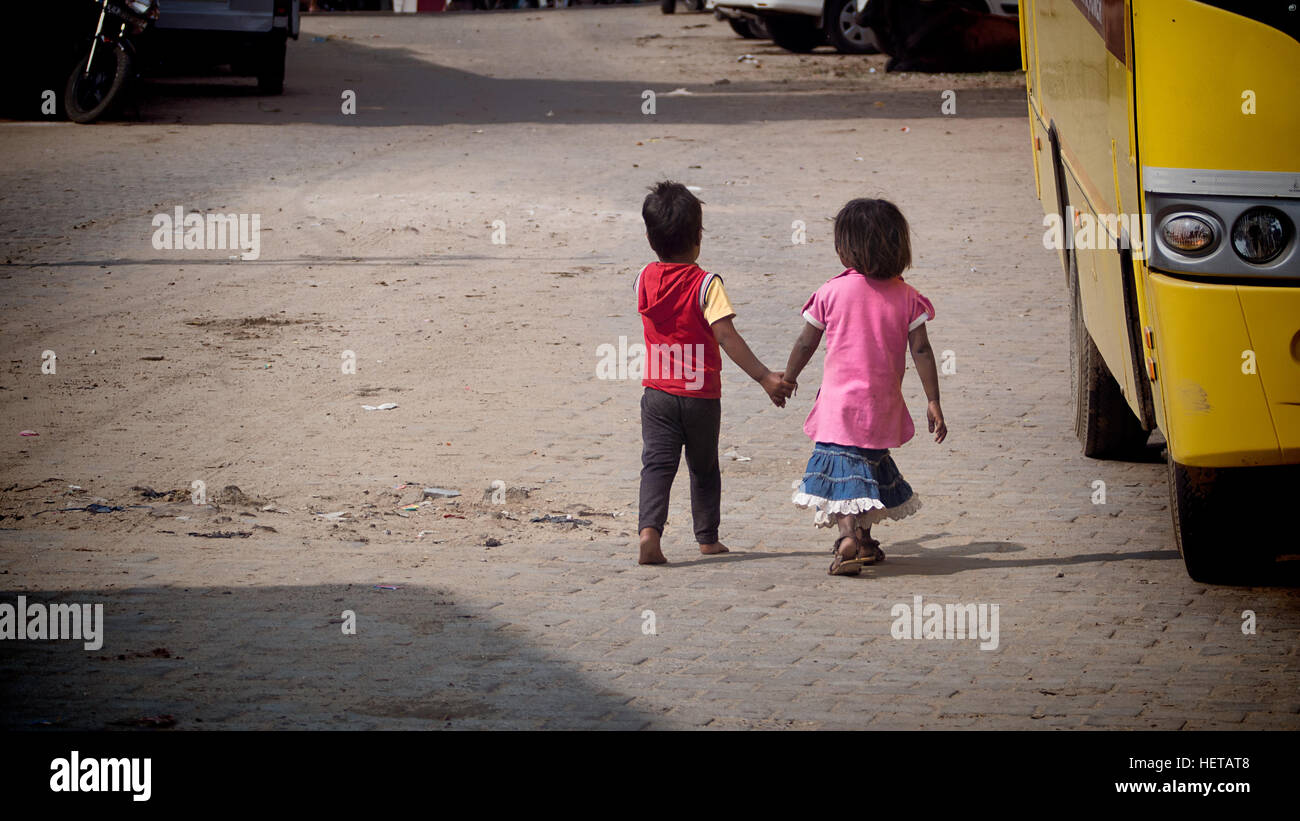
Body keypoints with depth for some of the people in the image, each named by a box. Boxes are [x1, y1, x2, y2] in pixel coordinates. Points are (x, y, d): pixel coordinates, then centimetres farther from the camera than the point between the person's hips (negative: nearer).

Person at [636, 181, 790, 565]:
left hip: (658, 392, 2)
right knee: (704, 468, 16)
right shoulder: (706, 284, -14)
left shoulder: (644, 279, -1)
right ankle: (707, 537, 25)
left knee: (657, 463, -5)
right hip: (701, 396, -2)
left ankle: (649, 529, -27)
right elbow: (726, 336, -23)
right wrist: (765, 378, -25)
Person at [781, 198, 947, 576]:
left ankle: (849, 536, -31)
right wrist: (933, 402, 1)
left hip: (840, 401, -3)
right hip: (883, 404, 3)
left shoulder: (832, 292, -6)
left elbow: (805, 343, 3)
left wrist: (788, 378, 20)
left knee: (842, 472, -8)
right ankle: (864, 540, 35)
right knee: (871, 467, 22)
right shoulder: (906, 296, -1)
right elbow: (921, 350, -3)